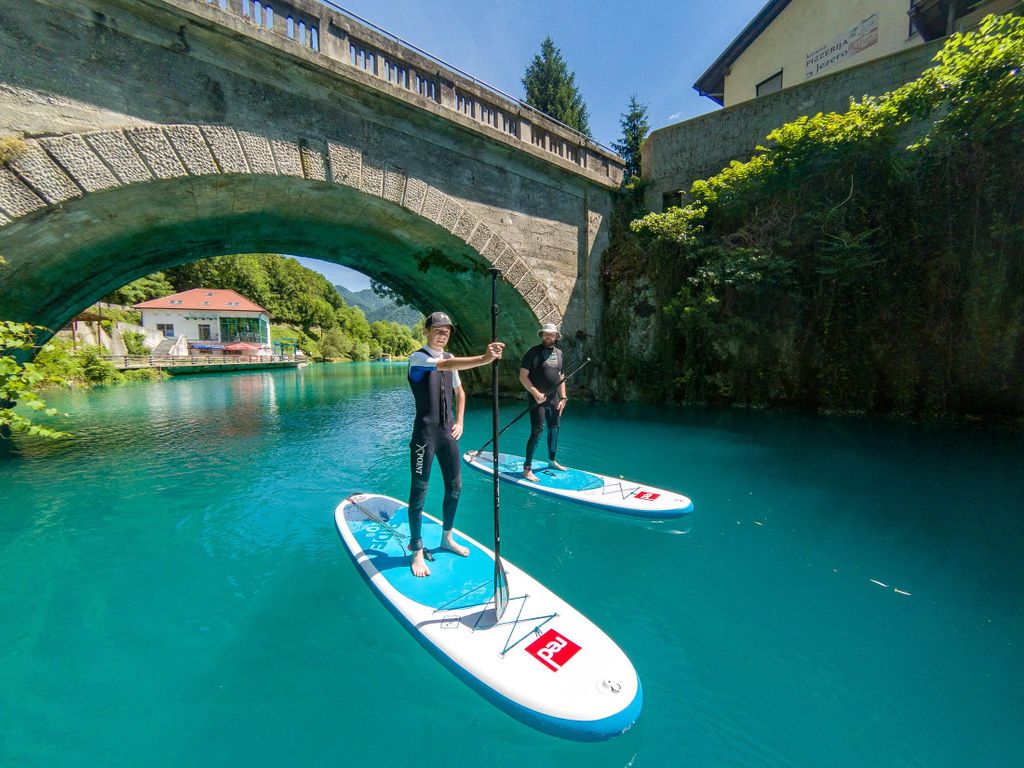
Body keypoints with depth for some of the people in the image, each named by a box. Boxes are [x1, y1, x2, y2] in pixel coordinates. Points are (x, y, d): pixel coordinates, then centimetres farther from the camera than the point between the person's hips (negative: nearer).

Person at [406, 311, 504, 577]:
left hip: (448, 432, 7)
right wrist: (484, 359, -44)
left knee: (455, 485, 13)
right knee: (419, 491, 0)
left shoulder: (450, 358, 12)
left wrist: (459, 422, 9)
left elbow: (459, 392, 22)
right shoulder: (417, 358, -10)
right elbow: (445, 365, -31)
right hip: (426, 433, -7)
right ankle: (417, 551, 14)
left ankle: (447, 537, 32)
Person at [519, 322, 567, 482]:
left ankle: (551, 460, 36)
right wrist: (535, 393, -20)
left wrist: (563, 398, 8)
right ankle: (527, 469, -3)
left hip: (554, 399, 7)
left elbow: (561, 378, 16)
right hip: (538, 399, -7)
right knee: (537, 432, -12)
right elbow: (523, 376, -11)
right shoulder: (533, 352, -7)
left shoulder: (558, 353, 12)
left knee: (554, 430, 16)